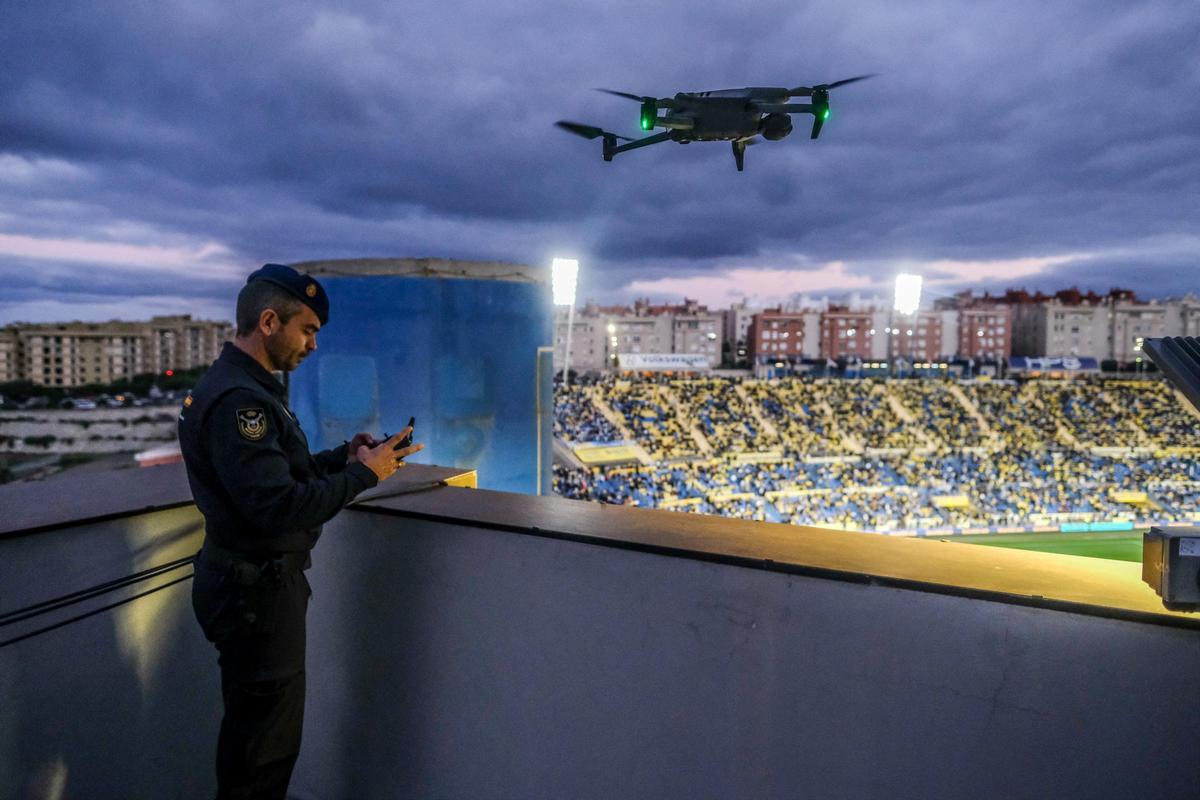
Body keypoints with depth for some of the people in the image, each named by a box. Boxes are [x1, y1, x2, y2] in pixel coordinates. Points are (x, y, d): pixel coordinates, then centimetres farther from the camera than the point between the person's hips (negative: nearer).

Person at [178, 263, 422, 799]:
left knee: (263, 727, 24)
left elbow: (280, 472, 15)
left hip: (263, 582, 10)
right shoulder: (238, 400, -24)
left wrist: (342, 458, 1)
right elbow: (280, 508, -30)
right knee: (263, 739, 7)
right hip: (254, 590, -10)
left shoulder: (242, 387, 10)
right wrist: (364, 475, -21)